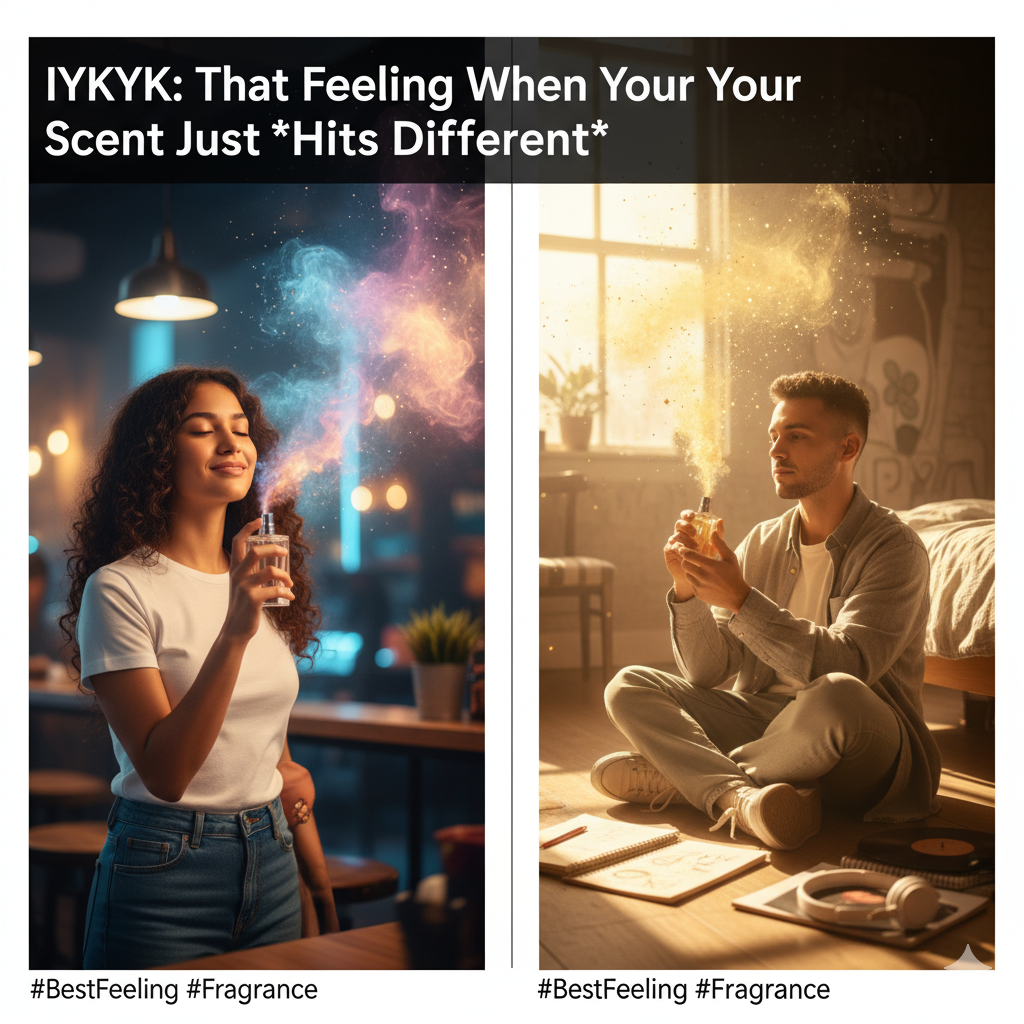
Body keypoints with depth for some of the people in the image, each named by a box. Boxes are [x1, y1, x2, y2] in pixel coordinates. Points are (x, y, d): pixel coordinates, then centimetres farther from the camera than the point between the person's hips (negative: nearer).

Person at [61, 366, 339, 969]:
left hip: (271, 864, 6)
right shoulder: (119, 589, -12)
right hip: (163, 872, -6)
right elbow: (164, 773, -20)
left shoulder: (265, 581, 8)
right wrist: (235, 631, -29)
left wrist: (327, 900, 16)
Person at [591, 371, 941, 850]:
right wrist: (687, 591, -15)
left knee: (836, 696, -39)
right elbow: (707, 673, 3)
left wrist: (741, 599, -29)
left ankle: (682, 778, -16)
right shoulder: (763, 542, 8)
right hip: (762, 719, 6)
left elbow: (846, 665, -24)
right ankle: (740, 798, -35)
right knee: (628, 686, -9)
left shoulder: (893, 546, -9)